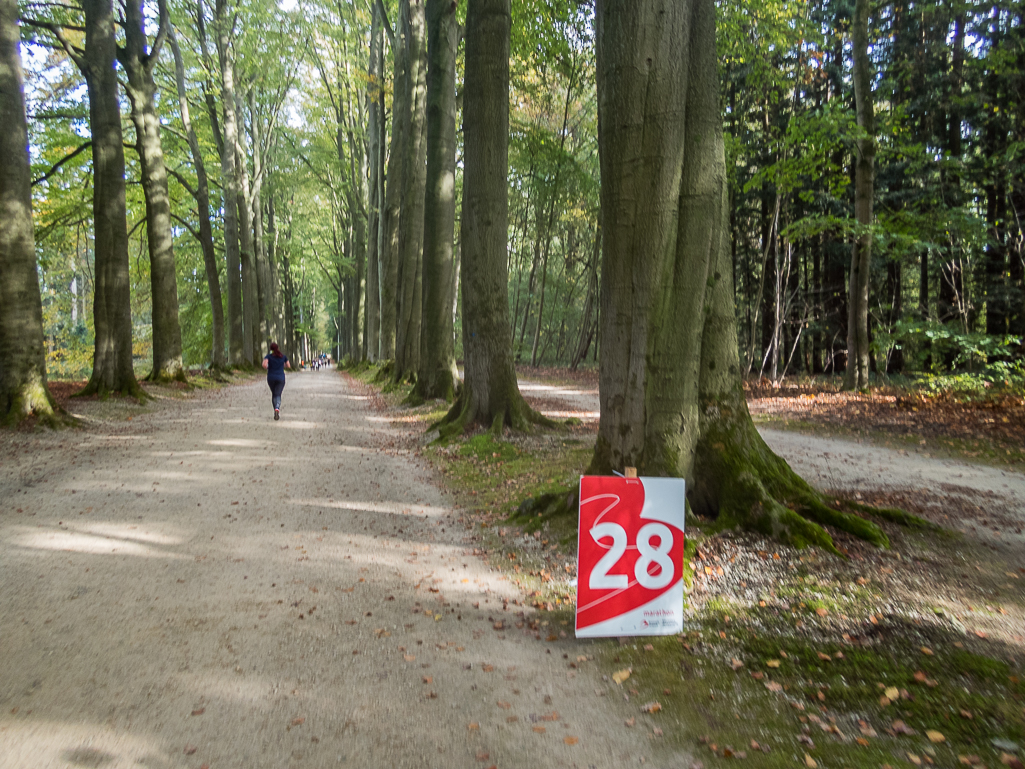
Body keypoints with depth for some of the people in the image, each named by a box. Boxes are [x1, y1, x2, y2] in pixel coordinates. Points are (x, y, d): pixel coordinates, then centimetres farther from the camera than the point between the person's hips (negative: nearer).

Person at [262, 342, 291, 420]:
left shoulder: (268, 356, -4)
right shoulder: (283, 356, 1)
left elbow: (264, 365, -21)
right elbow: (288, 366, 6)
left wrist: (267, 368, 1)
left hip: (271, 378, 0)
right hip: (280, 378, 0)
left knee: (273, 394, 21)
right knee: (278, 395, -6)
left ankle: (276, 410, 22)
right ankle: (277, 408, -35)